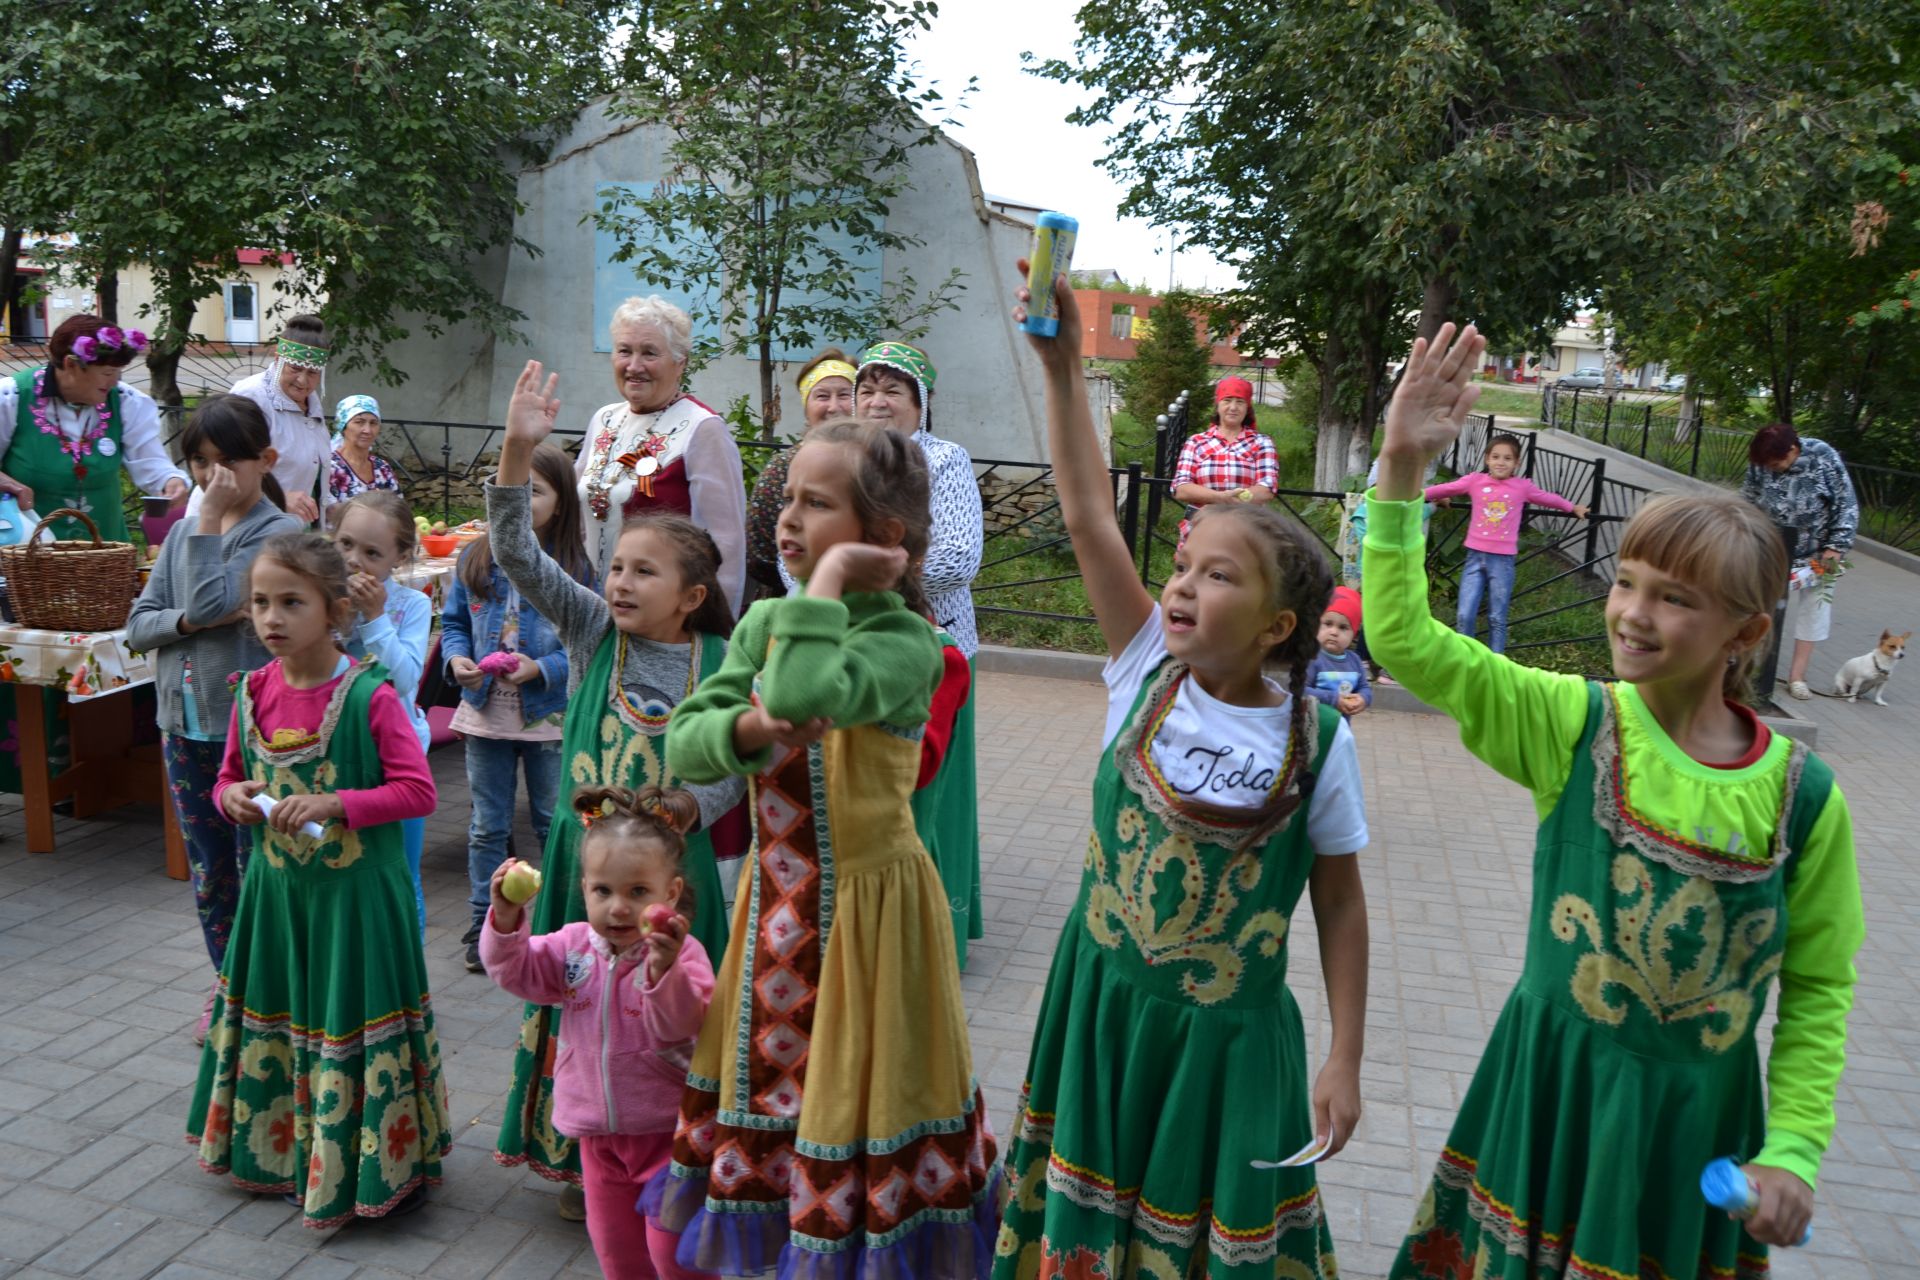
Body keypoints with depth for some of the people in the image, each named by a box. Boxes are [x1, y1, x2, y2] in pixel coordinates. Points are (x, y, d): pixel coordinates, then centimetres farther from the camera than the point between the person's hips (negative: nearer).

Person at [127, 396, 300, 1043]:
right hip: (186, 724, 6)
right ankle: (229, 984, 33)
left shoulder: (282, 533, -10)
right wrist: (192, 622, -14)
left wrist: (211, 521, -15)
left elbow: (210, 601, -20)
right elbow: (138, 624, 5)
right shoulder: (183, 534, 8)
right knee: (209, 870, 17)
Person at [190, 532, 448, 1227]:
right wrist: (233, 797, -9)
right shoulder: (253, 693, 0)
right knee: (278, 1013, 19)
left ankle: (382, 1165, 21)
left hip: (356, 891, -6)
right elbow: (229, 778, 13)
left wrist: (335, 804, -25)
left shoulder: (370, 695, -17)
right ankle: (289, 1152, 40)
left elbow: (418, 791, -17)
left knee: (353, 1017, 3)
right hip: (276, 888, 6)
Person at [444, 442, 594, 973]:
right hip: (485, 712, 3)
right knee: (487, 826, 14)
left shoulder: (577, 564, -10)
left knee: (556, 824, 11)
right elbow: (453, 622, 10)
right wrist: (457, 658, -9)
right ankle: (484, 923, 28)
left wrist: (543, 668, -22)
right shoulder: (476, 558, 2)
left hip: (551, 716, -3)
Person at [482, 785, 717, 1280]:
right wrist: (505, 919, -18)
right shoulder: (574, 946, -3)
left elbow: (680, 1025, -32)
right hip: (598, 1131, 6)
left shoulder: (682, 953, -21)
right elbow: (515, 971, 0)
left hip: (666, 1130, -5)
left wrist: (663, 969, -50)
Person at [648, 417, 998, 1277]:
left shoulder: (904, 640, -19)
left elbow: (801, 694, -39)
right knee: (771, 1079, 20)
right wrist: (752, 729, -21)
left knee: (852, 1101, 8)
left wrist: (831, 576, -28)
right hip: (778, 898, 7)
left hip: (864, 905, -6)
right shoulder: (765, 621, 2)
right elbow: (682, 745, -2)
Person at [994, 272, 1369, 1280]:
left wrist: (1344, 1064, -5)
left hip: (1226, 1029, -2)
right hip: (1101, 998, 2)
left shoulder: (1317, 741, -15)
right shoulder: (1146, 673, -10)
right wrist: (1061, 367, -25)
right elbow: (1089, 519, -19)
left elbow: (1339, 902, -6)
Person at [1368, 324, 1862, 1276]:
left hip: (1698, 1116, 0)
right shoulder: (1571, 724, -12)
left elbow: (1820, 985, -1)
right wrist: (1403, 469, -29)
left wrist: (1793, 1150, -6)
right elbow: (1404, 639, -22)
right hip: (1552, 1085, 0)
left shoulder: (1802, 795, -11)